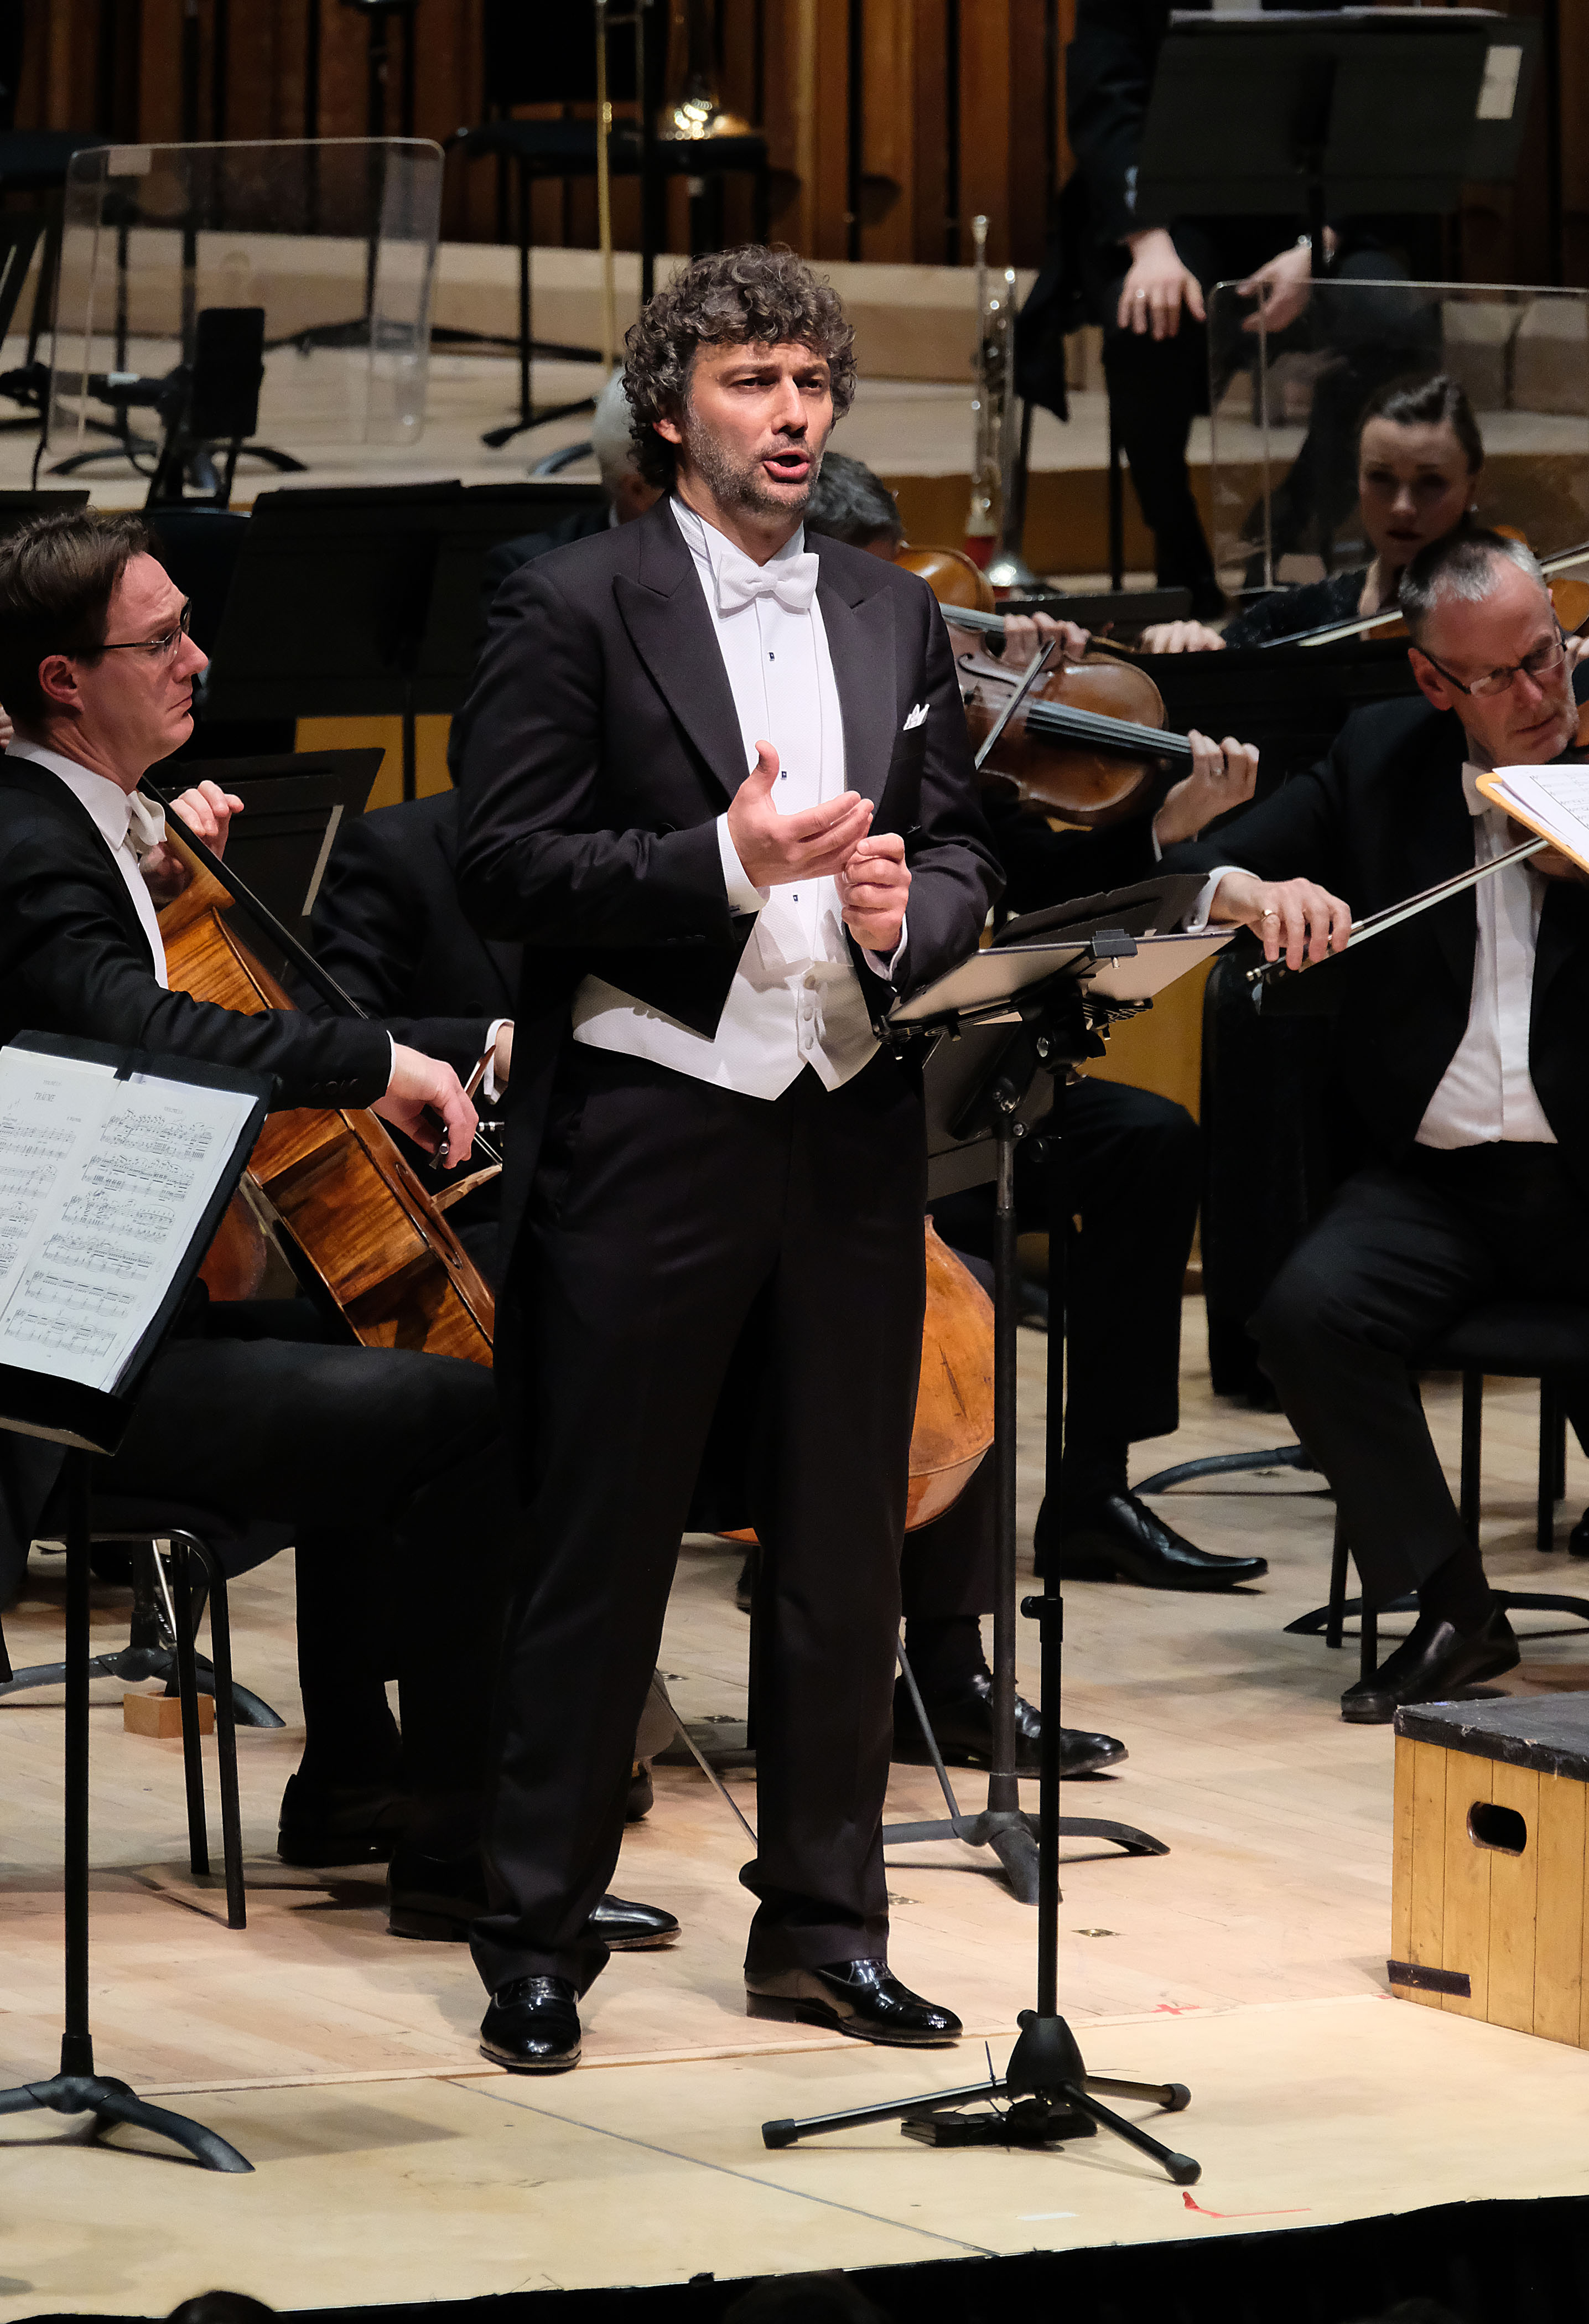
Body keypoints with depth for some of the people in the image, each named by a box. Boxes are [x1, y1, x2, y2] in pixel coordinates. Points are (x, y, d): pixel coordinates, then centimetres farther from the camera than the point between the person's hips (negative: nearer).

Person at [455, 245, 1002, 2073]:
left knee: (842, 1551, 10)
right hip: (647, 1132, -5)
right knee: (597, 1553, 0)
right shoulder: (571, 609, -3)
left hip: (850, 1132, 5)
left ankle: (822, 1923, 20)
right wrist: (726, 865, -20)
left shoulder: (895, 619, 13)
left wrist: (905, 913, -10)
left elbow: (963, 855, 13)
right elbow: (504, 871, -10)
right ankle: (536, 1938, 8)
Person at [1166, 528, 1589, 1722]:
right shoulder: (1382, 761, 9)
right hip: (1437, 1176, 3)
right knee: (1310, 1309, -26)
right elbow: (1191, 866, 4)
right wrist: (1250, 890, -18)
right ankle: (1455, 1609, -11)